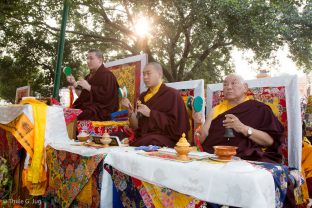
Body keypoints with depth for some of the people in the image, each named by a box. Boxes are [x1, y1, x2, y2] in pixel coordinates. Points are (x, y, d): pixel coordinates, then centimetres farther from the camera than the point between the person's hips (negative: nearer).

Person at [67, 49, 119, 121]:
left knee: (75, 116, -29)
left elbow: (107, 95, -18)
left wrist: (89, 87, -18)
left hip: (101, 110, -8)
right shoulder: (90, 76, 20)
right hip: (89, 106, 8)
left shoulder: (107, 75, -4)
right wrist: (74, 83, 6)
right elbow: (82, 95, 18)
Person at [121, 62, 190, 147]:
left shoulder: (172, 94, -1)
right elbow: (137, 126, 10)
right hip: (143, 138, 5)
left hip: (165, 141, -5)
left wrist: (150, 113, -13)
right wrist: (130, 110, -7)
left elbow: (175, 123, -10)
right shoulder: (143, 96, 15)